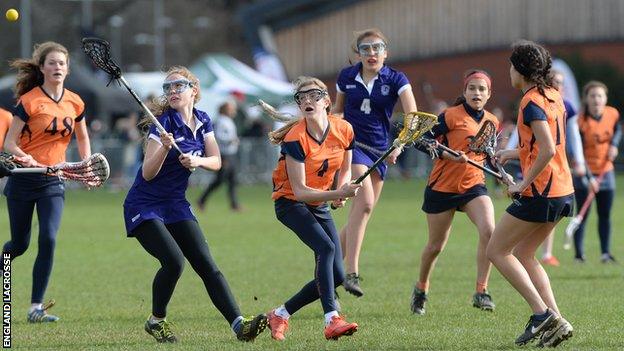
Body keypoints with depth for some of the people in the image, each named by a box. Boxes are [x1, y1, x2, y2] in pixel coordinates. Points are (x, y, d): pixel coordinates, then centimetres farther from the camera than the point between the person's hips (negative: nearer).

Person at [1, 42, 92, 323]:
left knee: (48, 240, -14)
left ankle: (36, 308, -9)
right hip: (23, 180, -3)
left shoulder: (75, 103, 3)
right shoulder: (29, 101, -11)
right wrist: (25, 158, -28)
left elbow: (82, 137, 21)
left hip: (53, 182, 3)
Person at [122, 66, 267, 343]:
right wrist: (165, 148, -34)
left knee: (206, 265, -8)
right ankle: (156, 321, -1)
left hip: (176, 206, 6)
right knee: (173, 260, -23)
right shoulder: (163, 123, -14)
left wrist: (197, 160, -19)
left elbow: (216, 162, 1)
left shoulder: (202, 121, 6)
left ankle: (238, 324, -18)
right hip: (144, 206, -6)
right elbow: (148, 173, -17)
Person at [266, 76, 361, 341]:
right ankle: (332, 320, -36)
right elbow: (299, 191, -25)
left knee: (337, 276, -1)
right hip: (290, 203, -6)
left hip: (319, 204, 6)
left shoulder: (344, 130, -9)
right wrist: (337, 194, -36)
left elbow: (345, 170, 9)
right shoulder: (295, 138, -24)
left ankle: (281, 314, 15)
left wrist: (341, 193, -13)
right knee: (326, 248, -31)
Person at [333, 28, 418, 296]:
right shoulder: (346, 77, 2)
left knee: (360, 216, 6)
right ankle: (351, 273, -28)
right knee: (365, 201, -24)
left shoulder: (396, 80, -3)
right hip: (351, 143, -2)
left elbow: (412, 117, -16)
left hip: (379, 150, 2)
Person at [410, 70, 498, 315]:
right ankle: (421, 290, 35)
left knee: (488, 231, -22)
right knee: (436, 246, 8)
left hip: (474, 185, 4)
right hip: (443, 187, -4)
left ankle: (481, 292, -16)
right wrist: (449, 155, -25)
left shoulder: (492, 122, 6)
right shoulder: (451, 116, -11)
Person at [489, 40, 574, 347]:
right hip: (563, 192, 9)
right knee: (523, 254, 17)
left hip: (540, 192, -9)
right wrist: (512, 154, 26)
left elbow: (548, 151, -24)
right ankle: (554, 320, 7)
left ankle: (542, 314, -8)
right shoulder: (553, 97, 13)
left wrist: (523, 184, -17)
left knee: (496, 251, 2)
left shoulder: (531, 102, -15)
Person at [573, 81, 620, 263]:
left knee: (605, 215, 8)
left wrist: (614, 144, -3)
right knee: (583, 215, -5)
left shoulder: (613, 114, -6)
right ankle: (579, 254, -2)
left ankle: (606, 253, 14)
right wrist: (588, 177, -25)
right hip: (585, 173, -5)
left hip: (606, 171, 5)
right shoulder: (581, 121, -20)